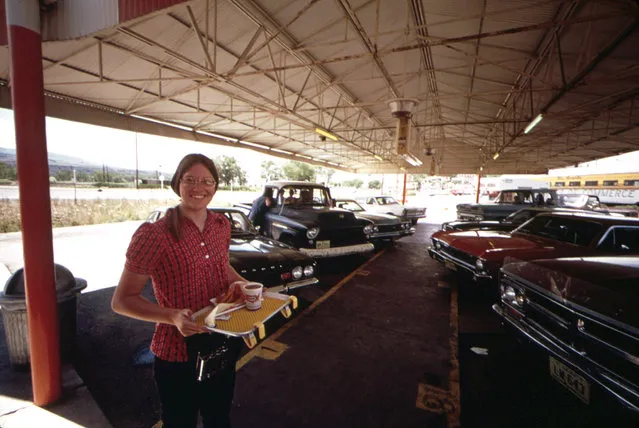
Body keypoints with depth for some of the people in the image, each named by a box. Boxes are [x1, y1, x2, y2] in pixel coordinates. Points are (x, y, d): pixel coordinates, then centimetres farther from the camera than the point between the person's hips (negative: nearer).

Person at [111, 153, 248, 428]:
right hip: (178, 355, -5)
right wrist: (173, 316, -28)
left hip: (224, 345, 5)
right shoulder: (154, 236, -20)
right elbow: (122, 301, -14)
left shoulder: (222, 225, -3)